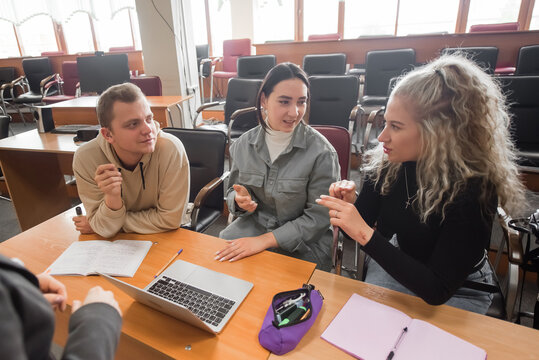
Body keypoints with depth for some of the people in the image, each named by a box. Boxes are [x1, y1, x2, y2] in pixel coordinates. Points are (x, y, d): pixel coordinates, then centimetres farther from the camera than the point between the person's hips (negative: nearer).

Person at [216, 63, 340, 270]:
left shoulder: (321, 152, -15)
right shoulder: (244, 144, -1)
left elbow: (318, 218, -14)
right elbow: (233, 191, 12)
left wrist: (264, 240, -21)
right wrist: (240, 200, -14)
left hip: (302, 243, -3)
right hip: (252, 225, 4)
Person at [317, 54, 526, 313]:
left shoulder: (474, 188, -29)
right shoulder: (385, 162, -18)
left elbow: (437, 291, -30)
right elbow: (364, 225, -4)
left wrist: (365, 234, -38)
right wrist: (347, 206, -27)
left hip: (459, 290, -2)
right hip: (395, 265, 3)